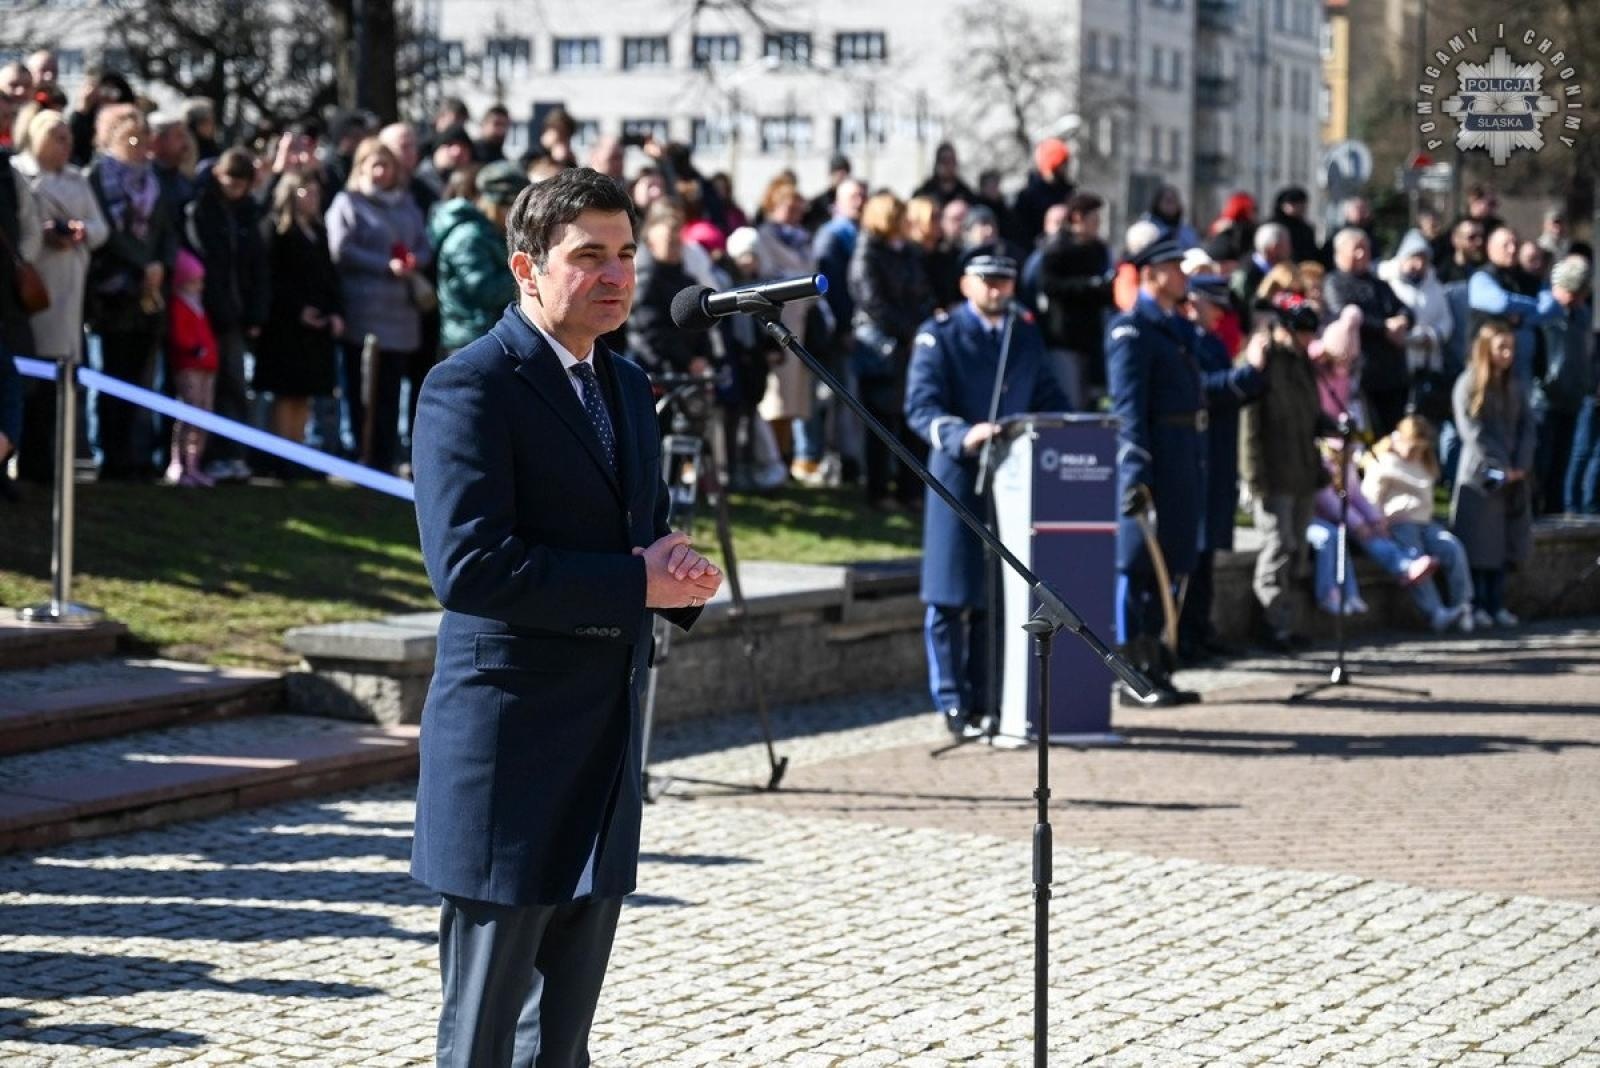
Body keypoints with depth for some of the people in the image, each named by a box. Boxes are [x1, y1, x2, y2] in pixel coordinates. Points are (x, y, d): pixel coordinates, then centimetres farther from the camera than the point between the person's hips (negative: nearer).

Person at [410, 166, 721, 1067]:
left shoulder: (627, 387, 15)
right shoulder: (470, 387, -11)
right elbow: (467, 565, -22)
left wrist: (682, 578, -1)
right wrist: (636, 584, -20)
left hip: (606, 749, 8)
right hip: (509, 747, -8)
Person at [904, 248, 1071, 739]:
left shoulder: (1027, 336, 16)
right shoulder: (939, 335, -1)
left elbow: (1049, 400, 17)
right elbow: (921, 407, -11)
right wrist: (963, 436, -30)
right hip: (959, 477, -5)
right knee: (951, 598, -3)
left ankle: (986, 700, 13)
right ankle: (953, 703, 2)